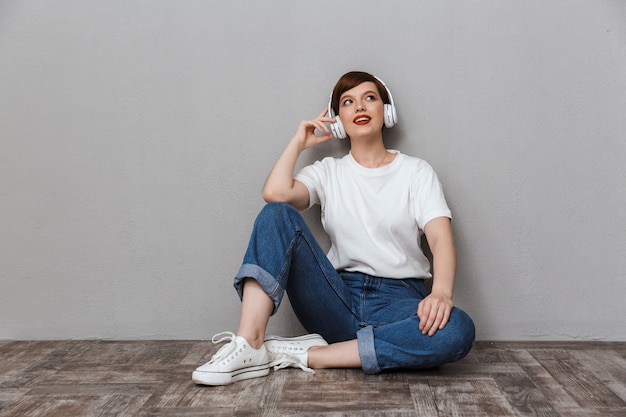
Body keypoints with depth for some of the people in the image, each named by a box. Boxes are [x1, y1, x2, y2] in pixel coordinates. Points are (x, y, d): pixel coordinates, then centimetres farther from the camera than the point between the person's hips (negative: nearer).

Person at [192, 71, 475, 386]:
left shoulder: (416, 171, 7)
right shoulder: (328, 172, 12)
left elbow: (441, 237, -8)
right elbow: (275, 193, -9)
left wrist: (441, 291, -27)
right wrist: (299, 142, 5)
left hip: (397, 301, 0)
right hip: (338, 299, 1)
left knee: (458, 330, -34)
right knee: (277, 214, -18)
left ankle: (310, 355, -27)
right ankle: (249, 346, -29)